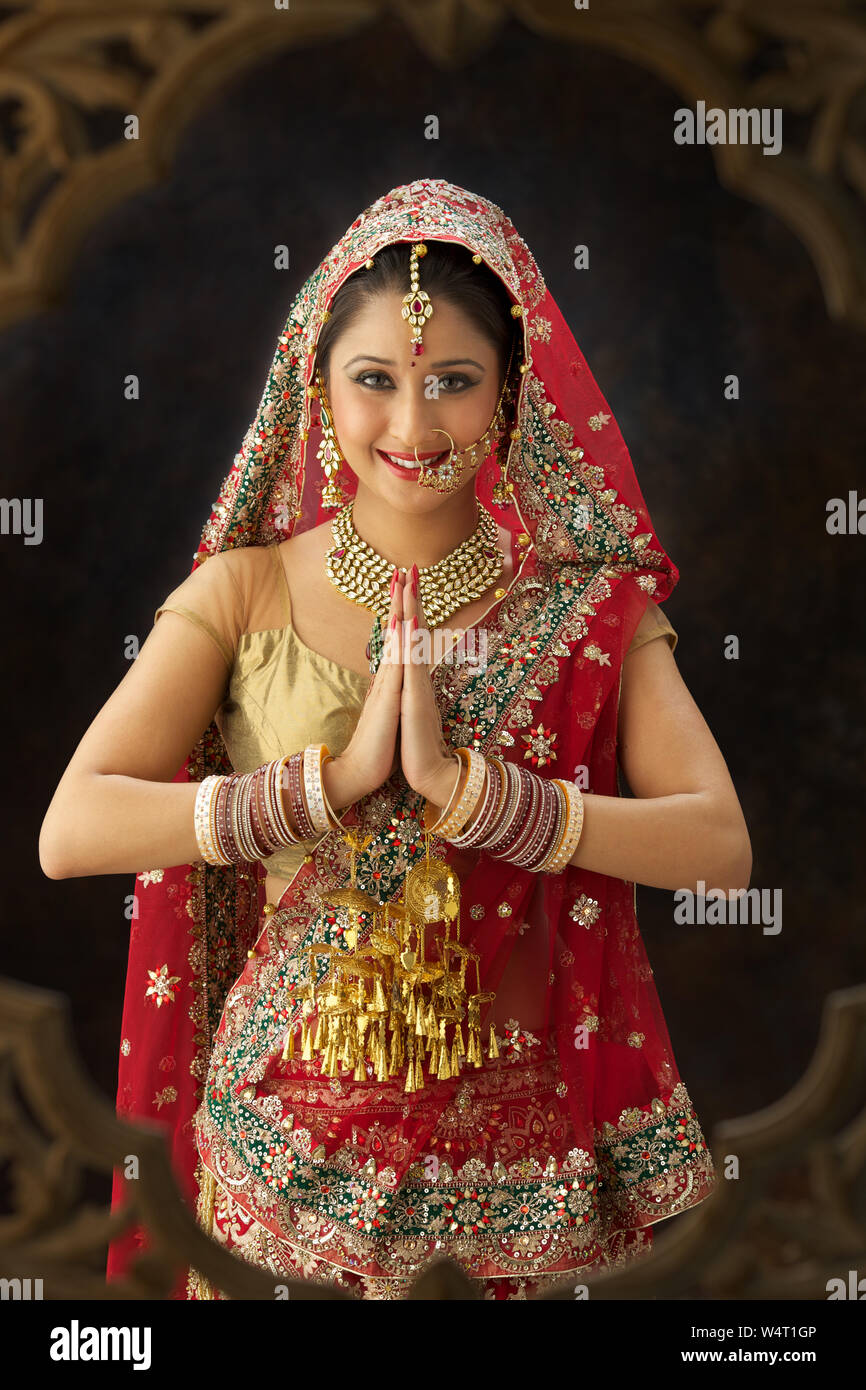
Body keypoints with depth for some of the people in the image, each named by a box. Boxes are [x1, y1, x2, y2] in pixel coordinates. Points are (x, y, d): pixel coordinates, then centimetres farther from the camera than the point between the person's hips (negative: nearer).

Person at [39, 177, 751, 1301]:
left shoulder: (590, 604, -4)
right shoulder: (244, 592, -4)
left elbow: (721, 846, -16)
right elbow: (71, 830, -15)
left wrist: (467, 786, -25)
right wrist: (335, 778, -23)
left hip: (513, 1137, 0)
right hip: (286, 1129, 0)